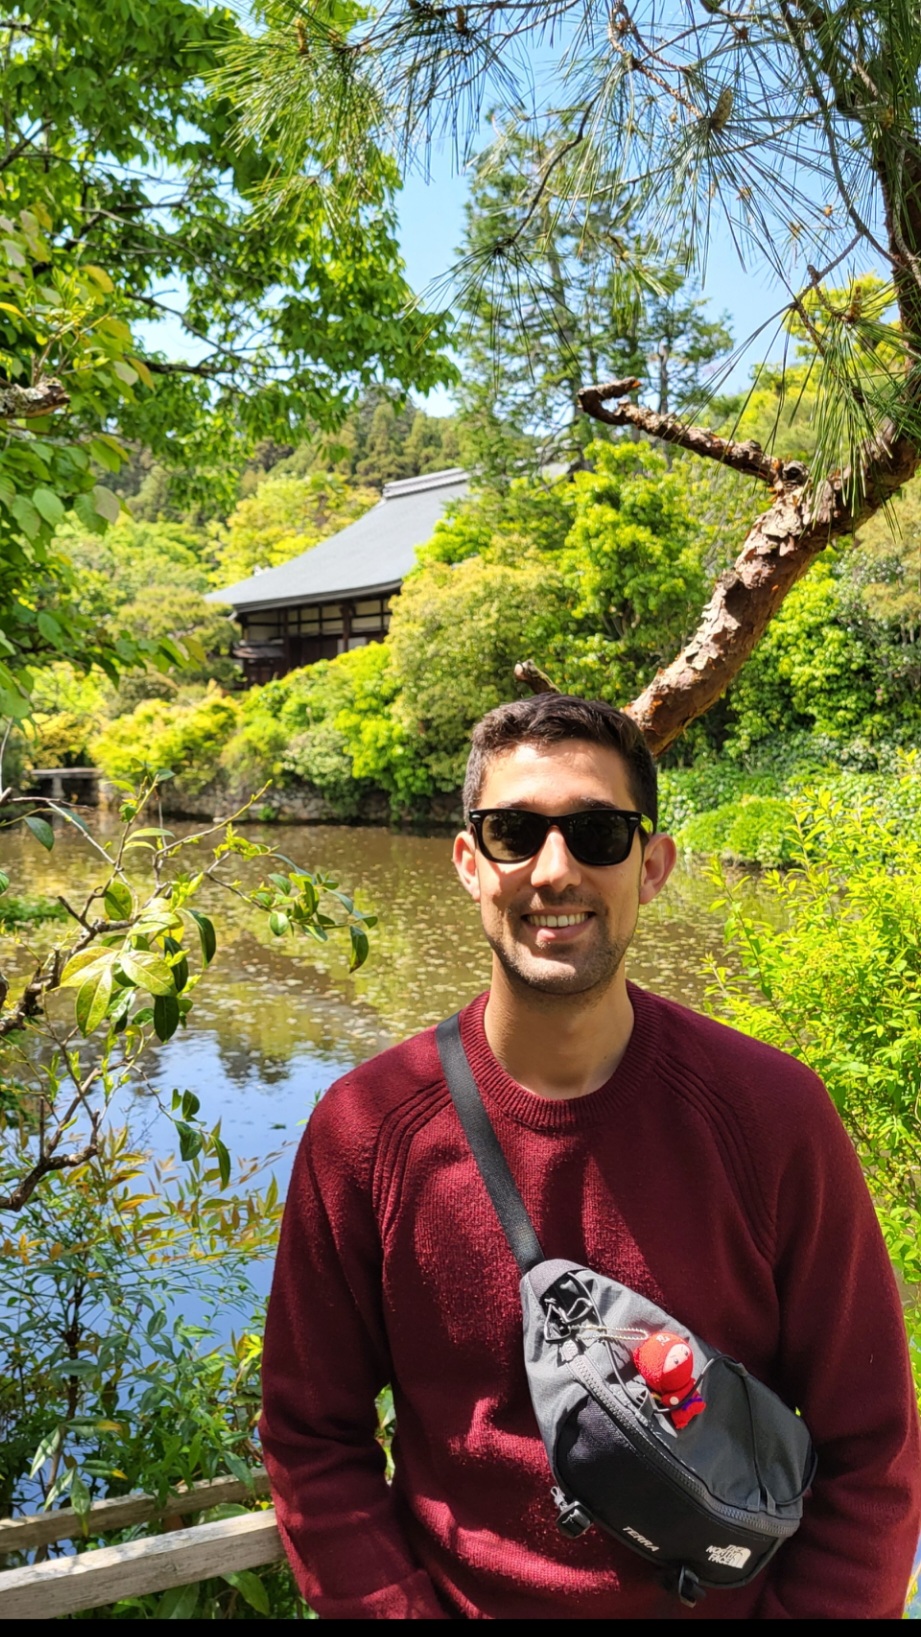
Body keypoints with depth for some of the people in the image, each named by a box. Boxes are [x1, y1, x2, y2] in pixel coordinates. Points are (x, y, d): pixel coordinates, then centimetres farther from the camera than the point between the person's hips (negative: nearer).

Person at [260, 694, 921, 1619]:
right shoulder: (364, 1131, -16)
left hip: (722, 1598, 0)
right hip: (452, 1596, 1)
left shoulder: (769, 1117, -18)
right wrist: (400, 1609, -13)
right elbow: (314, 1438, -7)